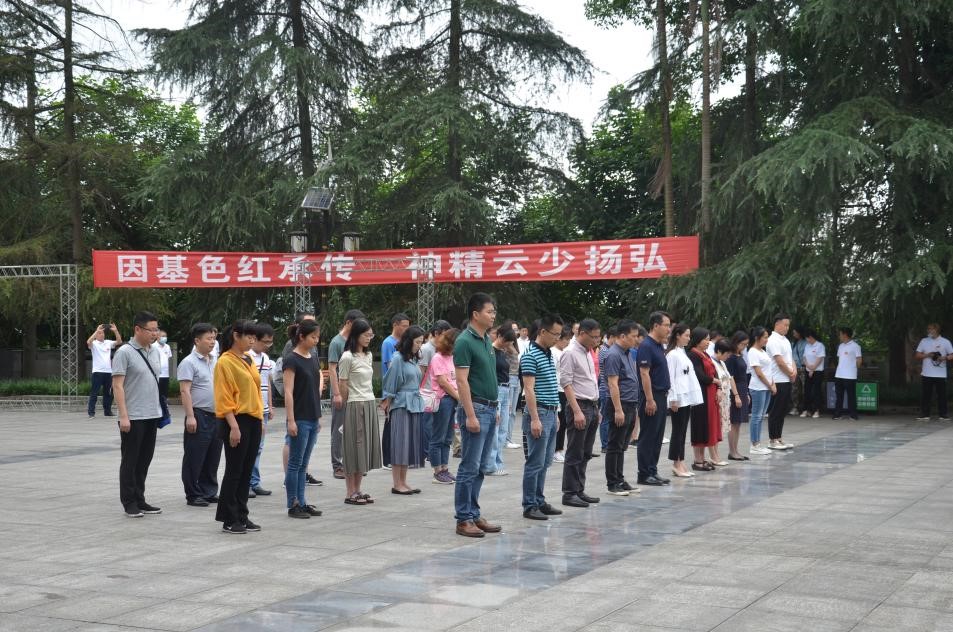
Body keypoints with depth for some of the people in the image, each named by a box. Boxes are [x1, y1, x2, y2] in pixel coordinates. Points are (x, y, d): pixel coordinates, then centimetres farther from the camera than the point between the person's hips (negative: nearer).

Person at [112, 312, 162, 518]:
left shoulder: (155, 351, 10)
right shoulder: (125, 353, -11)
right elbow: (117, 385, -14)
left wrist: (159, 409, 16)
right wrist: (123, 416, -19)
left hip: (152, 416, 7)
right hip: (133, 418, -7)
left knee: (144, 460, 13)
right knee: (130, 461, 3)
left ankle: (139, 500, 22)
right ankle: (129, 503, 12)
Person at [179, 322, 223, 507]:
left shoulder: (214, 362, 15)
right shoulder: (189, 363, -9)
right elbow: (185, 391, -14)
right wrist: (190, 416, -20)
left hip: (216, 416, 8)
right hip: (199, 416, -7)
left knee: (212, 459, 12)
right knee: (195, 459, -1)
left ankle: (209, 492, 21)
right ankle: (193, 495, 5)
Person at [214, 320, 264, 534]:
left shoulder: (248, 360, 14)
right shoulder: (225, 362, -10)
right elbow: (224, 398, -15)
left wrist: (260, 418, 16)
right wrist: (233, 426, -19)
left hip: (253, 420, 8)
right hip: (237, 421, -8)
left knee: (247, 470, 11)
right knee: (234, 470, -2)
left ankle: (242, 516, 18)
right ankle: (229, 520, 5)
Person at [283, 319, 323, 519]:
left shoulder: (311, 359, 12)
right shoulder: (291, 360, -12)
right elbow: (288, 392, -15)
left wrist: (319, 416, 16)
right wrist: (290, 420, -18)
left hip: (312, 420, 8)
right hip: (300, 420, -8)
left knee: (304, 464, 11)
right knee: (295, 463, 0)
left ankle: (301, 502, 16)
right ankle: (293, 505, 5)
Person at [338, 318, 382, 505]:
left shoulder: (368, 355, 11)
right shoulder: (347, 358, -12)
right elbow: (342, 386, -9)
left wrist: (369, 401, 12)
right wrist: (350, 404, 0)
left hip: (370, 405, 7)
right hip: (355, 406, -7)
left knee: (366, 447, 8)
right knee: (354, 447, -3)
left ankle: (358, 490, 15)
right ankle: (351, 493, 4)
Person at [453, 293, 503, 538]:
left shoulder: (487, 340, 14)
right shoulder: (465, 342, -13)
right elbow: (462, 381, -17)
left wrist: (494, 409, 17)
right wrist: (471, 415, -20)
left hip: (489, 409, 9)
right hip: (475, 408, -9)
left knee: (479, 468, 12)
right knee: (469, 468, -4)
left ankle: (474, 514, 18)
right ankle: (463, 519, 1)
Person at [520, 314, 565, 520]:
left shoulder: (548, 354, 14)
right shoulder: (530, 356, -14)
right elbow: (529, 389, -18)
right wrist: (534, 419, -22)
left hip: (550, 413, 9)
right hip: (539, 413, -9)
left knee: (545, 462, 13)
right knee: (535, 462, -4)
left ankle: (539, 501, 20)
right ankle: (529, 506, 1)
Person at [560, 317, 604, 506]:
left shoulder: (587, 352, 15)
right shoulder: (570, 353, -12)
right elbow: (566, 384, -17)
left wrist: (596, 409, 17)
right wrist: (577, 411, -21)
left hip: (592, 406, 9)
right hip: (579, 406, -9)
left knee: (585, 454, 12)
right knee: (574, 454, -4)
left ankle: (579, 491, 19)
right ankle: (569, 494, 1)